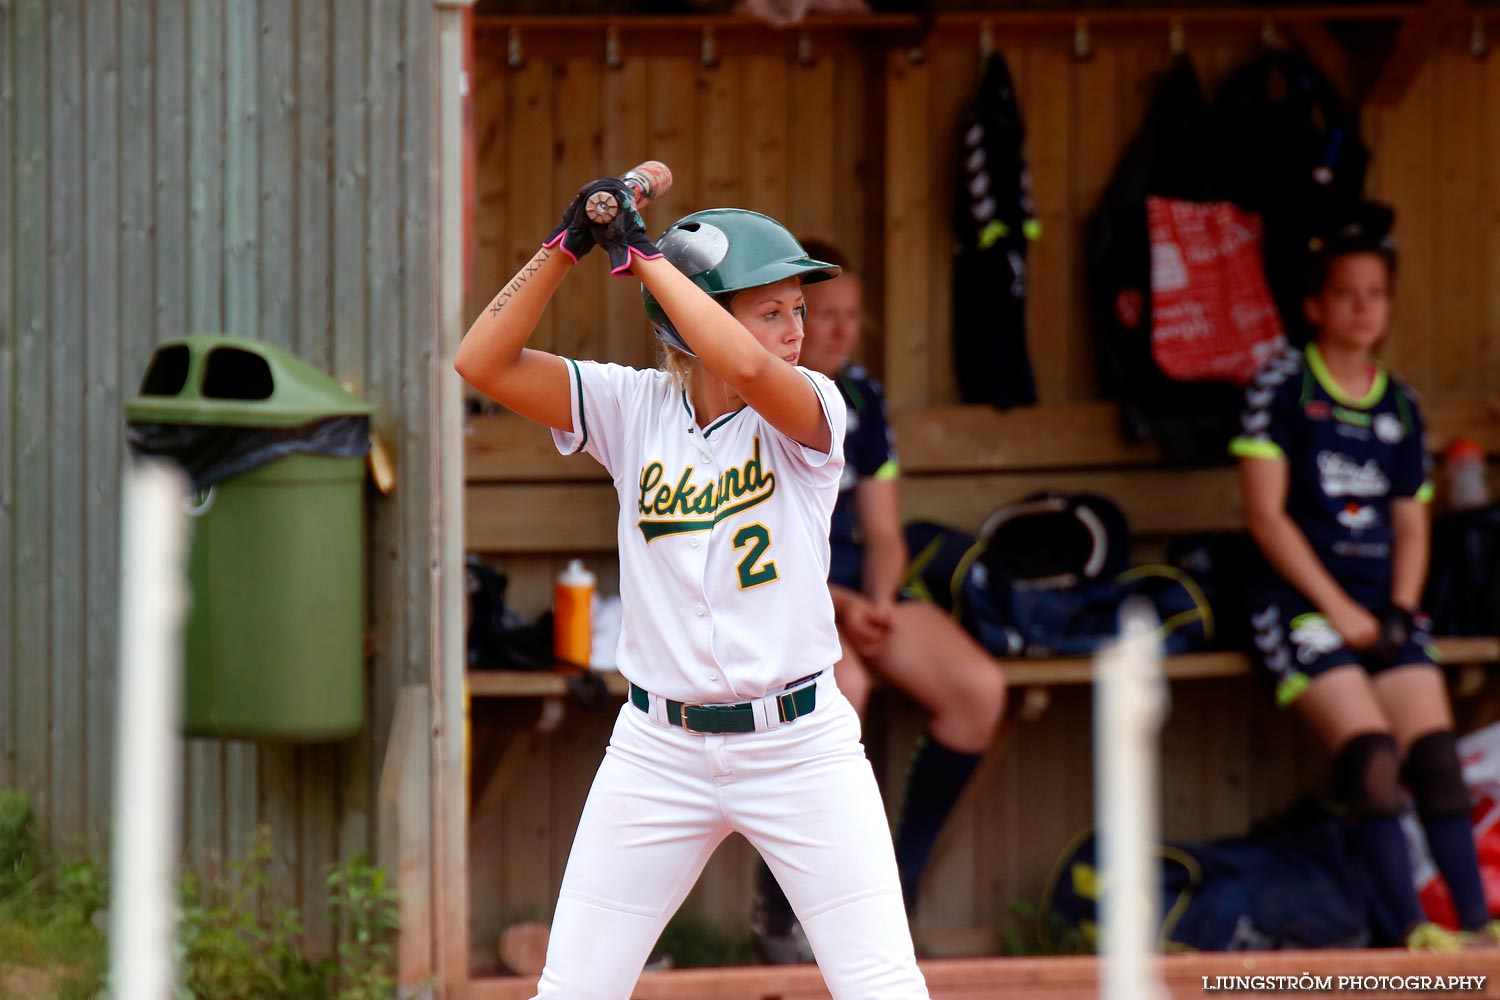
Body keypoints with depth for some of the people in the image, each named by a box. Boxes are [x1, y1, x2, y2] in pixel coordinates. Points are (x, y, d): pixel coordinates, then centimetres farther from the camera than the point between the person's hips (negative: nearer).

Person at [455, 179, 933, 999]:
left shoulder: (811, 410, -4)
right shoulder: (633, 409, 1)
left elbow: (748, 368, -27)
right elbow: (483, 363, -7)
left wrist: (644, 253, -20)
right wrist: (569, 244, -15)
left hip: (799, 744, -2)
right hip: (659, 749, 2)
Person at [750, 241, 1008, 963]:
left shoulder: (857, 398, 13)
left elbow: (882, 533, 13)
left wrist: (878, 604, -9)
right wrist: (836, 605, -22)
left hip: (855, 585, 7)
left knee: (979, 688, -17)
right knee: (841, 682, -38)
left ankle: (900, 885, -4)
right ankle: (779, 906, -24)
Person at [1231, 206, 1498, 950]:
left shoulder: (1399, 407, 15)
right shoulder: (1283, 385, 0)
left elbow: (1411, 525, 15)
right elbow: (1265, 514, -6)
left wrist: (1398, 611, -4)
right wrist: (1339, 610, -11)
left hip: (1381, 602, 5)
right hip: (1300, 598, -5)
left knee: (1436, 758, -13)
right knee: (1372, 757, -23)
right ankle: (1409, 930, -28)